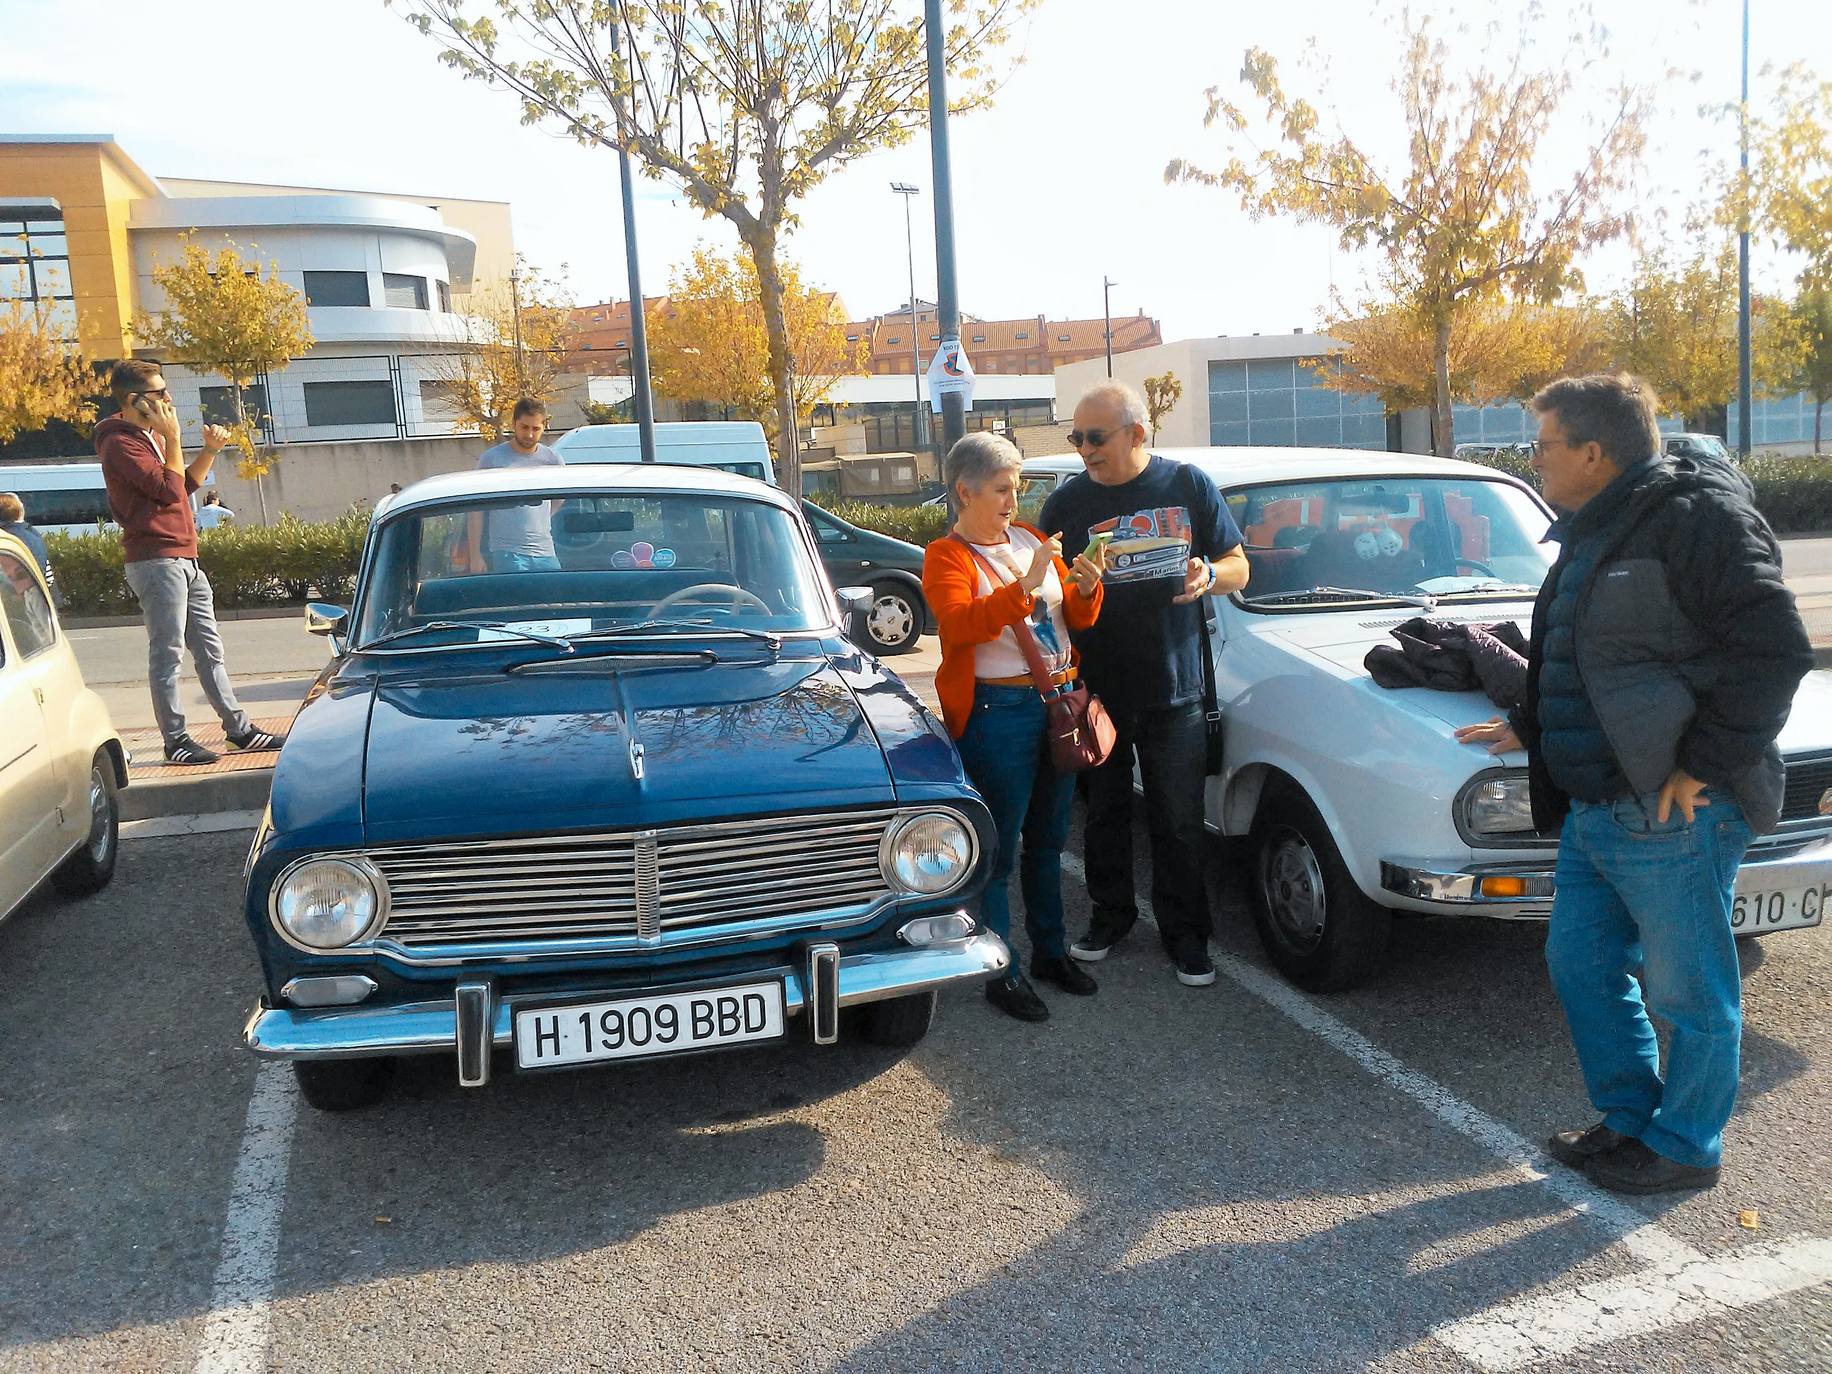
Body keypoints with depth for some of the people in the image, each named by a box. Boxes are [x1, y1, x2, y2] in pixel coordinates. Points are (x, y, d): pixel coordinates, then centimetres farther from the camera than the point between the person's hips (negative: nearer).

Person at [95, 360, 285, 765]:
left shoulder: (150, 437, 19)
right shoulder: (120, 443, -11)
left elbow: (185, 484, 24)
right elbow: (168, 489, -18)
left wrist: (210, 451, 11)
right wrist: (173, 438, -11)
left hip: (184, 558, 10)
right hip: (156, 560, -10)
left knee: (209, 649, 11)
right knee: (167, 653, -5)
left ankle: (238, 728, 16)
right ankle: (175, 740, 0)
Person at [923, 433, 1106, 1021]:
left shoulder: (1031, 539, 12)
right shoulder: (946, 556, -6)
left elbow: (1079, 618, 13)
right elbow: (961, 624, -24)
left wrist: (1085, 586, -8)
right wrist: (1026, 584, -30)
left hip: (1058, 703, 7)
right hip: (997, 712, -6)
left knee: (1047, 841, 17)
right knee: (999, 851, 0)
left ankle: (1050, 951, 32)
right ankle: (1002, 974, 12)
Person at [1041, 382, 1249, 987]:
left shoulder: (1187, 484, 1)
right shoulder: (1067, 501, 1)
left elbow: (1239, 567, 7)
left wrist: (1209, 574, -16)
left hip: (1173, 691, -1)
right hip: (1095, 692, 1)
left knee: (1179, 823, 6)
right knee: (1104, 813, 14)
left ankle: (1185, 934, 22)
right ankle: (1111, 914, 33)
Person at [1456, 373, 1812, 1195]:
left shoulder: (1698, 519, -15)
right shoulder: (1594, 535, 15)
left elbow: (1774, 650, -21)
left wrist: (1706, 765, -20)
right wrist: (1530, 728, 19)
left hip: (1670, 815, -10)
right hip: (1592, 810, 10)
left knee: (1688, 990, 7)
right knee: (1582, 967, 17)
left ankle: (1685, 1149, 24)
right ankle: (1631, 1119, 34)